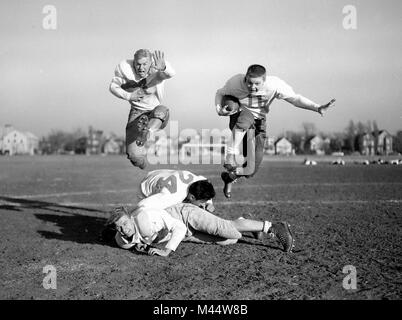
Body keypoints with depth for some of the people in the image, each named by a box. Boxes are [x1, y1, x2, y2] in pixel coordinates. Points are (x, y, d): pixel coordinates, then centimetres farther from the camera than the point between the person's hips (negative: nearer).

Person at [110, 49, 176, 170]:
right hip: (137, 113, 1)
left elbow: (170, 74, -42)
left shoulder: (157, 67, -20)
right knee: (135, 156, -13)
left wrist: (163, 68, -67)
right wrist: (128, 96, -18)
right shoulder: (124, 68, -13)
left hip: (157, 113, -1)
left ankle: (147, 132, -57)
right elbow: (113, 86, 0)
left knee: (162, 110, -39)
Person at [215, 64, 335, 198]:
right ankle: (231, 157, -40)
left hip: (258, 120, 1)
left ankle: (230, 177, 27)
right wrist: (219, 110, -25)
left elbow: (295, 98, -17)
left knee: (251, 170, -5)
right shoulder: (235, 83, -23)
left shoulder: (275, 85, -24)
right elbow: (220, 93, -5)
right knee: (246, 119, -43)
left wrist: (317, 108, -30)